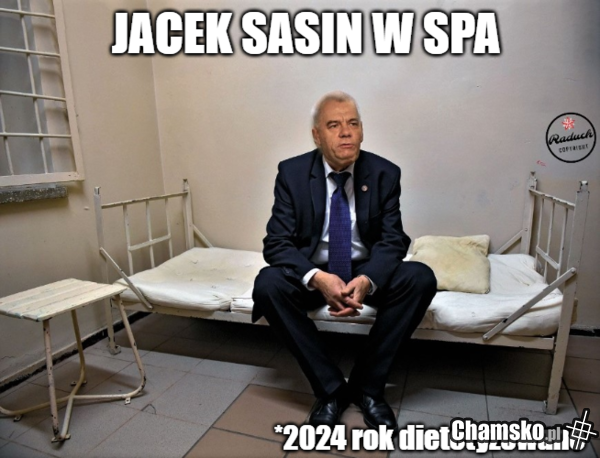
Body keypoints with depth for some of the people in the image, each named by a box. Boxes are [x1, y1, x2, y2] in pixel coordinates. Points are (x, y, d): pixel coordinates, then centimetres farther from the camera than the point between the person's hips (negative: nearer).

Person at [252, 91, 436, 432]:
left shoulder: (385, 173, -5)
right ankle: (330, 387, -14)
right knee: (267, 284, -30)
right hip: (312, 272, -1)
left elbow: (392, 240, -8)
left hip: (367, 271, 2)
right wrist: (318, 278, -34)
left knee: (421, 279, -25)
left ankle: (367, 384, -10)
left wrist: (367, 280, -30)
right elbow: (277, 243, -14)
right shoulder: (292, 173, -9)